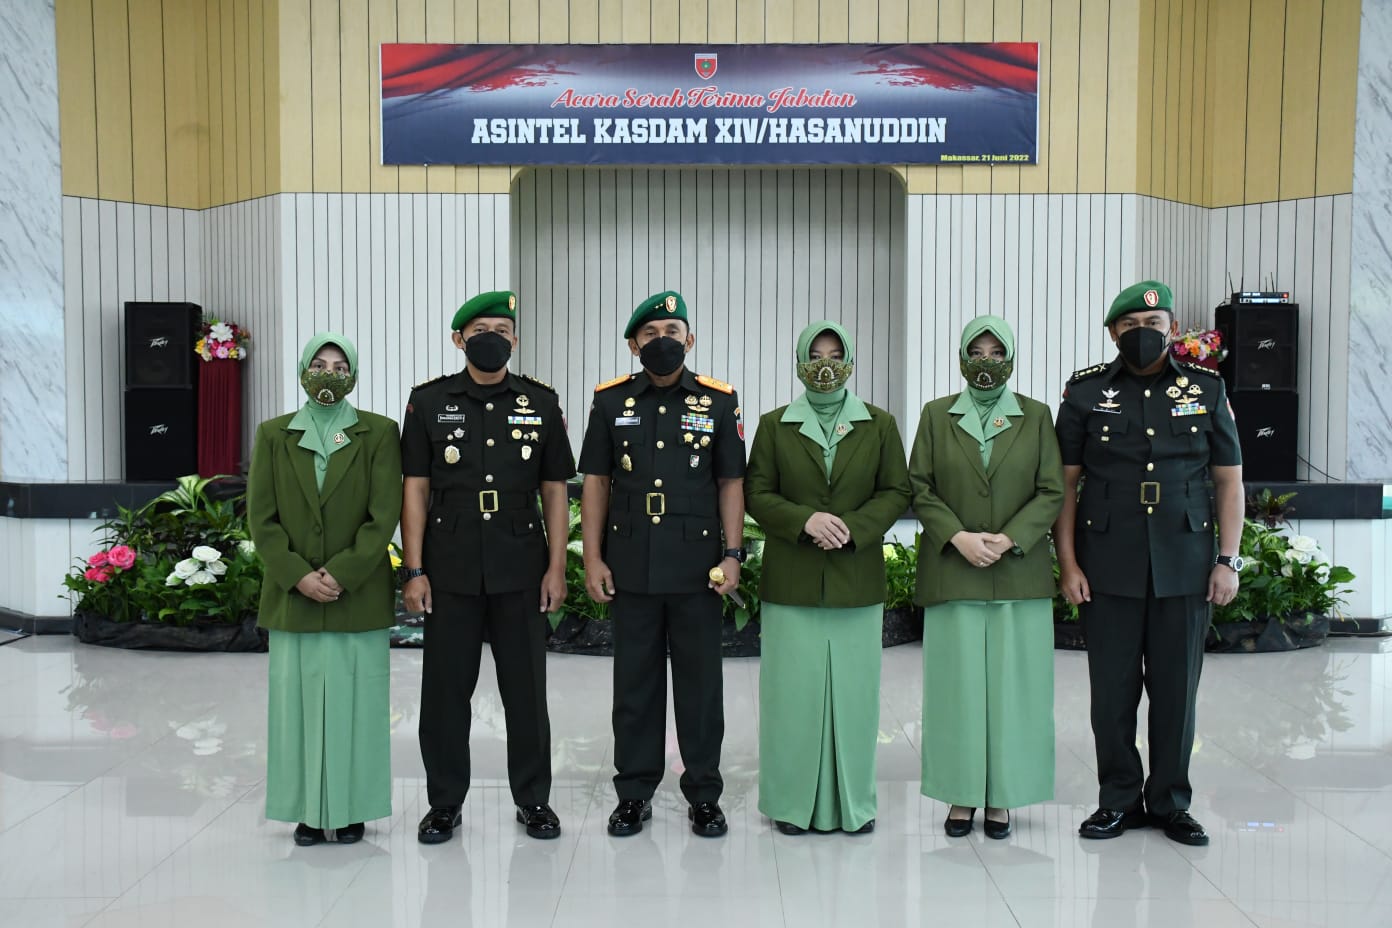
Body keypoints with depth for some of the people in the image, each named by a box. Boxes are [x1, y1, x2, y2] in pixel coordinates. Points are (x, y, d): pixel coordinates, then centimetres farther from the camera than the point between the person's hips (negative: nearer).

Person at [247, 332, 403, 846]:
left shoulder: (379, 433, 1)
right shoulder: (273, 435, 7)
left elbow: (385, 515, -5)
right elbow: (261, 517, 2)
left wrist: (341, 574, -14)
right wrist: (298, 576, -11)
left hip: (359, 596, -1)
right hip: (293, 596, 2)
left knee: (355, 702, 2)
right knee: (298, 701, 4)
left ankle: (351, 809, 13)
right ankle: (309, 810, 15)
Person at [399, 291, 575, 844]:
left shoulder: (541, 402, 5)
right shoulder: (428, 402, 3)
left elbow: (554, 491, 5)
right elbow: (415, 489, 2)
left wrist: (557, 568, -1)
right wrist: (413, 571, -4)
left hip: (521, 570, 0)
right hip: (449, 571, 0)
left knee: (526, 688, 7)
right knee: (445, 688, 6)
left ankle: (533, 799, 21)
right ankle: (444, 803, 20)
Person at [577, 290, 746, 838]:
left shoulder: (719, 401, 3)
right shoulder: (611, 401, 4)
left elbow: (731, 484, 3)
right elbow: (596, 483, 5)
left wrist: (732, 555, -5)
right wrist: (593, 559, -2)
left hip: (698, 567, -1)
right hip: (630, 567, 1)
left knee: (700, 683, 6)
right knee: (634, 683, 9)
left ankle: (704, 793, 19)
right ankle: (634, 793, 20)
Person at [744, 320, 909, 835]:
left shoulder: (880, 425, 8)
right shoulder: (774, 425, 6)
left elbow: (897, 492, 5)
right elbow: (756, 493, 2)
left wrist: (854, 528, -12)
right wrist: (805, 520, -15)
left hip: (857, 580, 1)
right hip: (792, 581, 0)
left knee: (853, 690, 4)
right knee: (794, 691, 2)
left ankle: (853, 802, 17)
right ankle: (793, 802, 14)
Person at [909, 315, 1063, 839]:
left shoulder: (1036, 416, 6)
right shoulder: (936, 416, 7)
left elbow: (1052, 492, 2)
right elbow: (919, 487, 3)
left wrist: (1008, 540, -11)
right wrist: (959, 537, -11)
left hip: (1019, 575, 0)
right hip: (952, 573, 0)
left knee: (1013, 686, 2)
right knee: (958, 685, 2)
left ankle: (1002, 797, 12)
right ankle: (962, 796, 12)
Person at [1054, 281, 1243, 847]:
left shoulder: (1207, 390, 6)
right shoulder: (1086, 392, 3)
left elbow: (1228, 480, 7)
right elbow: (1064, 483, 3)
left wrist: (1228, 560, 0)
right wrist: (1068, 563, -4)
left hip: (1184, 567, 1)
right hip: (1108, 569, -1)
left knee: (1177, 688, 6)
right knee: (1112, 689, 5)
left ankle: (1170, 802, 21)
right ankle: (1119, 799, 20)